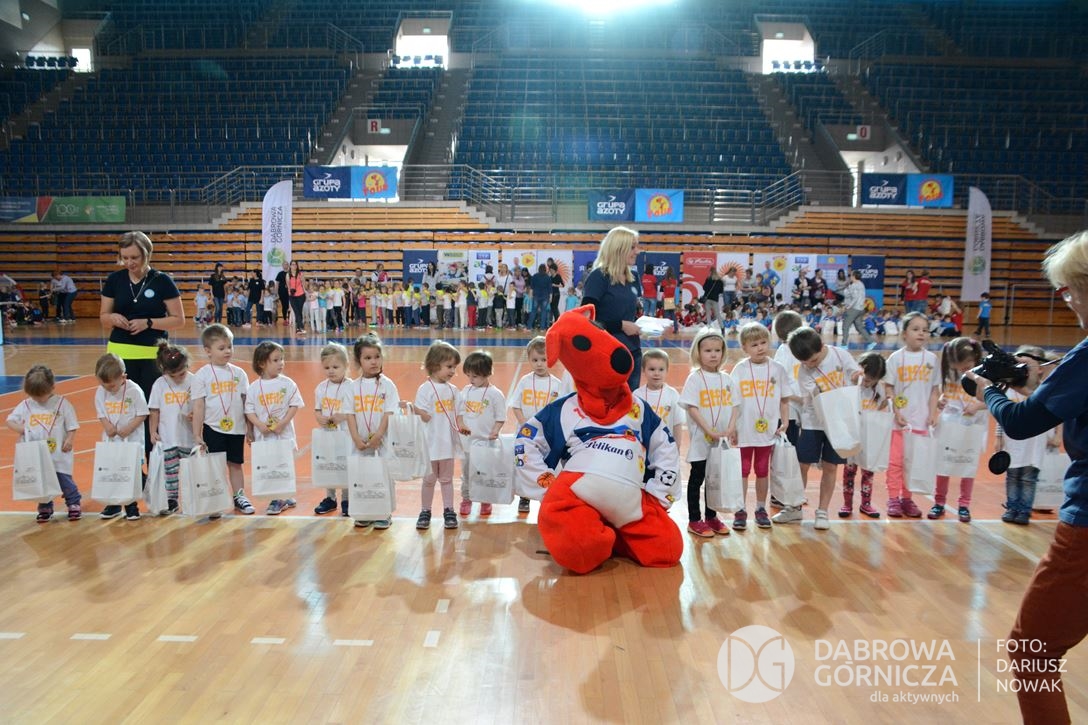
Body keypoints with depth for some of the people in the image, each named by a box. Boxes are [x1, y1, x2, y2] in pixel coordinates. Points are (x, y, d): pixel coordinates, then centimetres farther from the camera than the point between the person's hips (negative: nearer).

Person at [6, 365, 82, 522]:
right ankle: (45, 508, 24)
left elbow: (72, 424, -2)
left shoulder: (61, 403, -5)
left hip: (58, 453, -3)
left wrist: (70, 440, -12)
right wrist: (20, 429, -9)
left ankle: (74, 504, 16)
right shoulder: (25, 405, 3)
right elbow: (10, 420, 9)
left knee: (65, 480, 2)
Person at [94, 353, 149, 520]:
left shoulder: (134, 391, -14)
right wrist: (107, 425, -12)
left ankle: (131, 506, 13)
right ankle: (113, 505, 23)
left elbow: (142, 414, -10)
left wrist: (128, 428, -20)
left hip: (132, 440, -4)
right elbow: (100, 413, 7)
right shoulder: (100, 391, -1)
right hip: (110, 439, 4)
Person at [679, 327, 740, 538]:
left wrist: (731, 428, -9)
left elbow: (735, 405, 7)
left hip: (722, 441, 5)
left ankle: (711, 517, 26)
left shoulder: (726, 378, 8)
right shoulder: (694, 378, -7)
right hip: (701, 440, -5)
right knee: (697, 478, 4)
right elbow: (692, 408, -13)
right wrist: (710, 432, -19)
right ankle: (694, 520, 12)